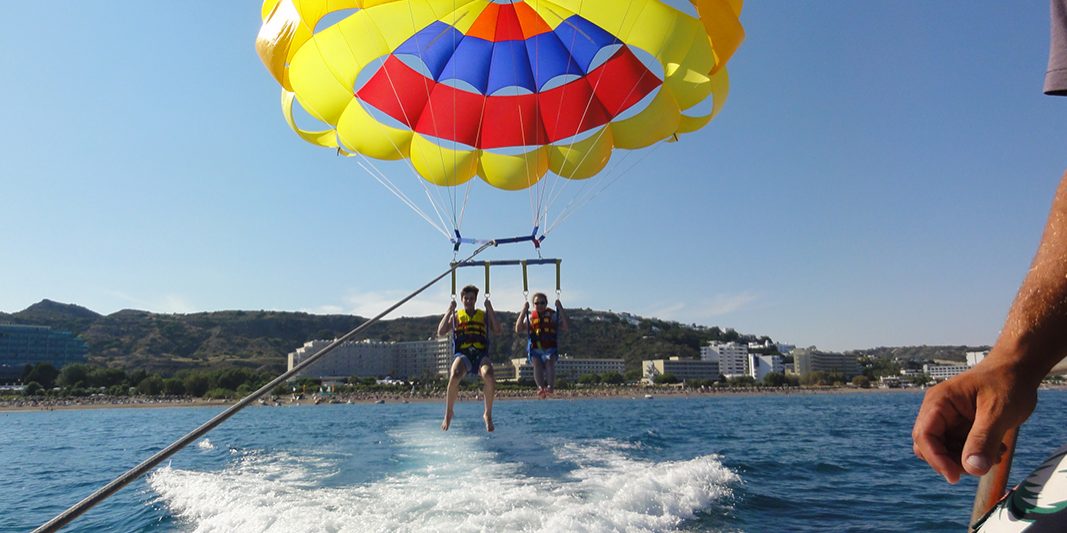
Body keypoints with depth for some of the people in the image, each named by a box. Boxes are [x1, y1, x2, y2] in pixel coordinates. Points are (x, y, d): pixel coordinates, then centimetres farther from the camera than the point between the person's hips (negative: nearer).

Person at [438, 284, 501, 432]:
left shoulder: (484, 315, 22)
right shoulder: (456, 316, 21)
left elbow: (497, 331, 8)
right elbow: (440, 333, 8)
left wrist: (490, 310, 5)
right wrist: (449, 311, 6)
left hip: (481, 355, 0)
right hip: (462, 354, 0)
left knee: (489, 377, -33)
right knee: (454, 377, -33)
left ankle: (488, 414, -11)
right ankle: (448, 413, -9)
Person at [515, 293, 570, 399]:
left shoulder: (553, 316, 15)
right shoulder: (530, 317, 17)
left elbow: (566, 328, 0)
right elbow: (518, 330, 1)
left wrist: (560, 309, -4)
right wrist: (523, 311, -2)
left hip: (550, 350, 0)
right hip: (535, 351, 0)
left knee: (550, 361, -32)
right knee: (537, 363, -31)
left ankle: (550, 386, -43)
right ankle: (541, 387, -45)